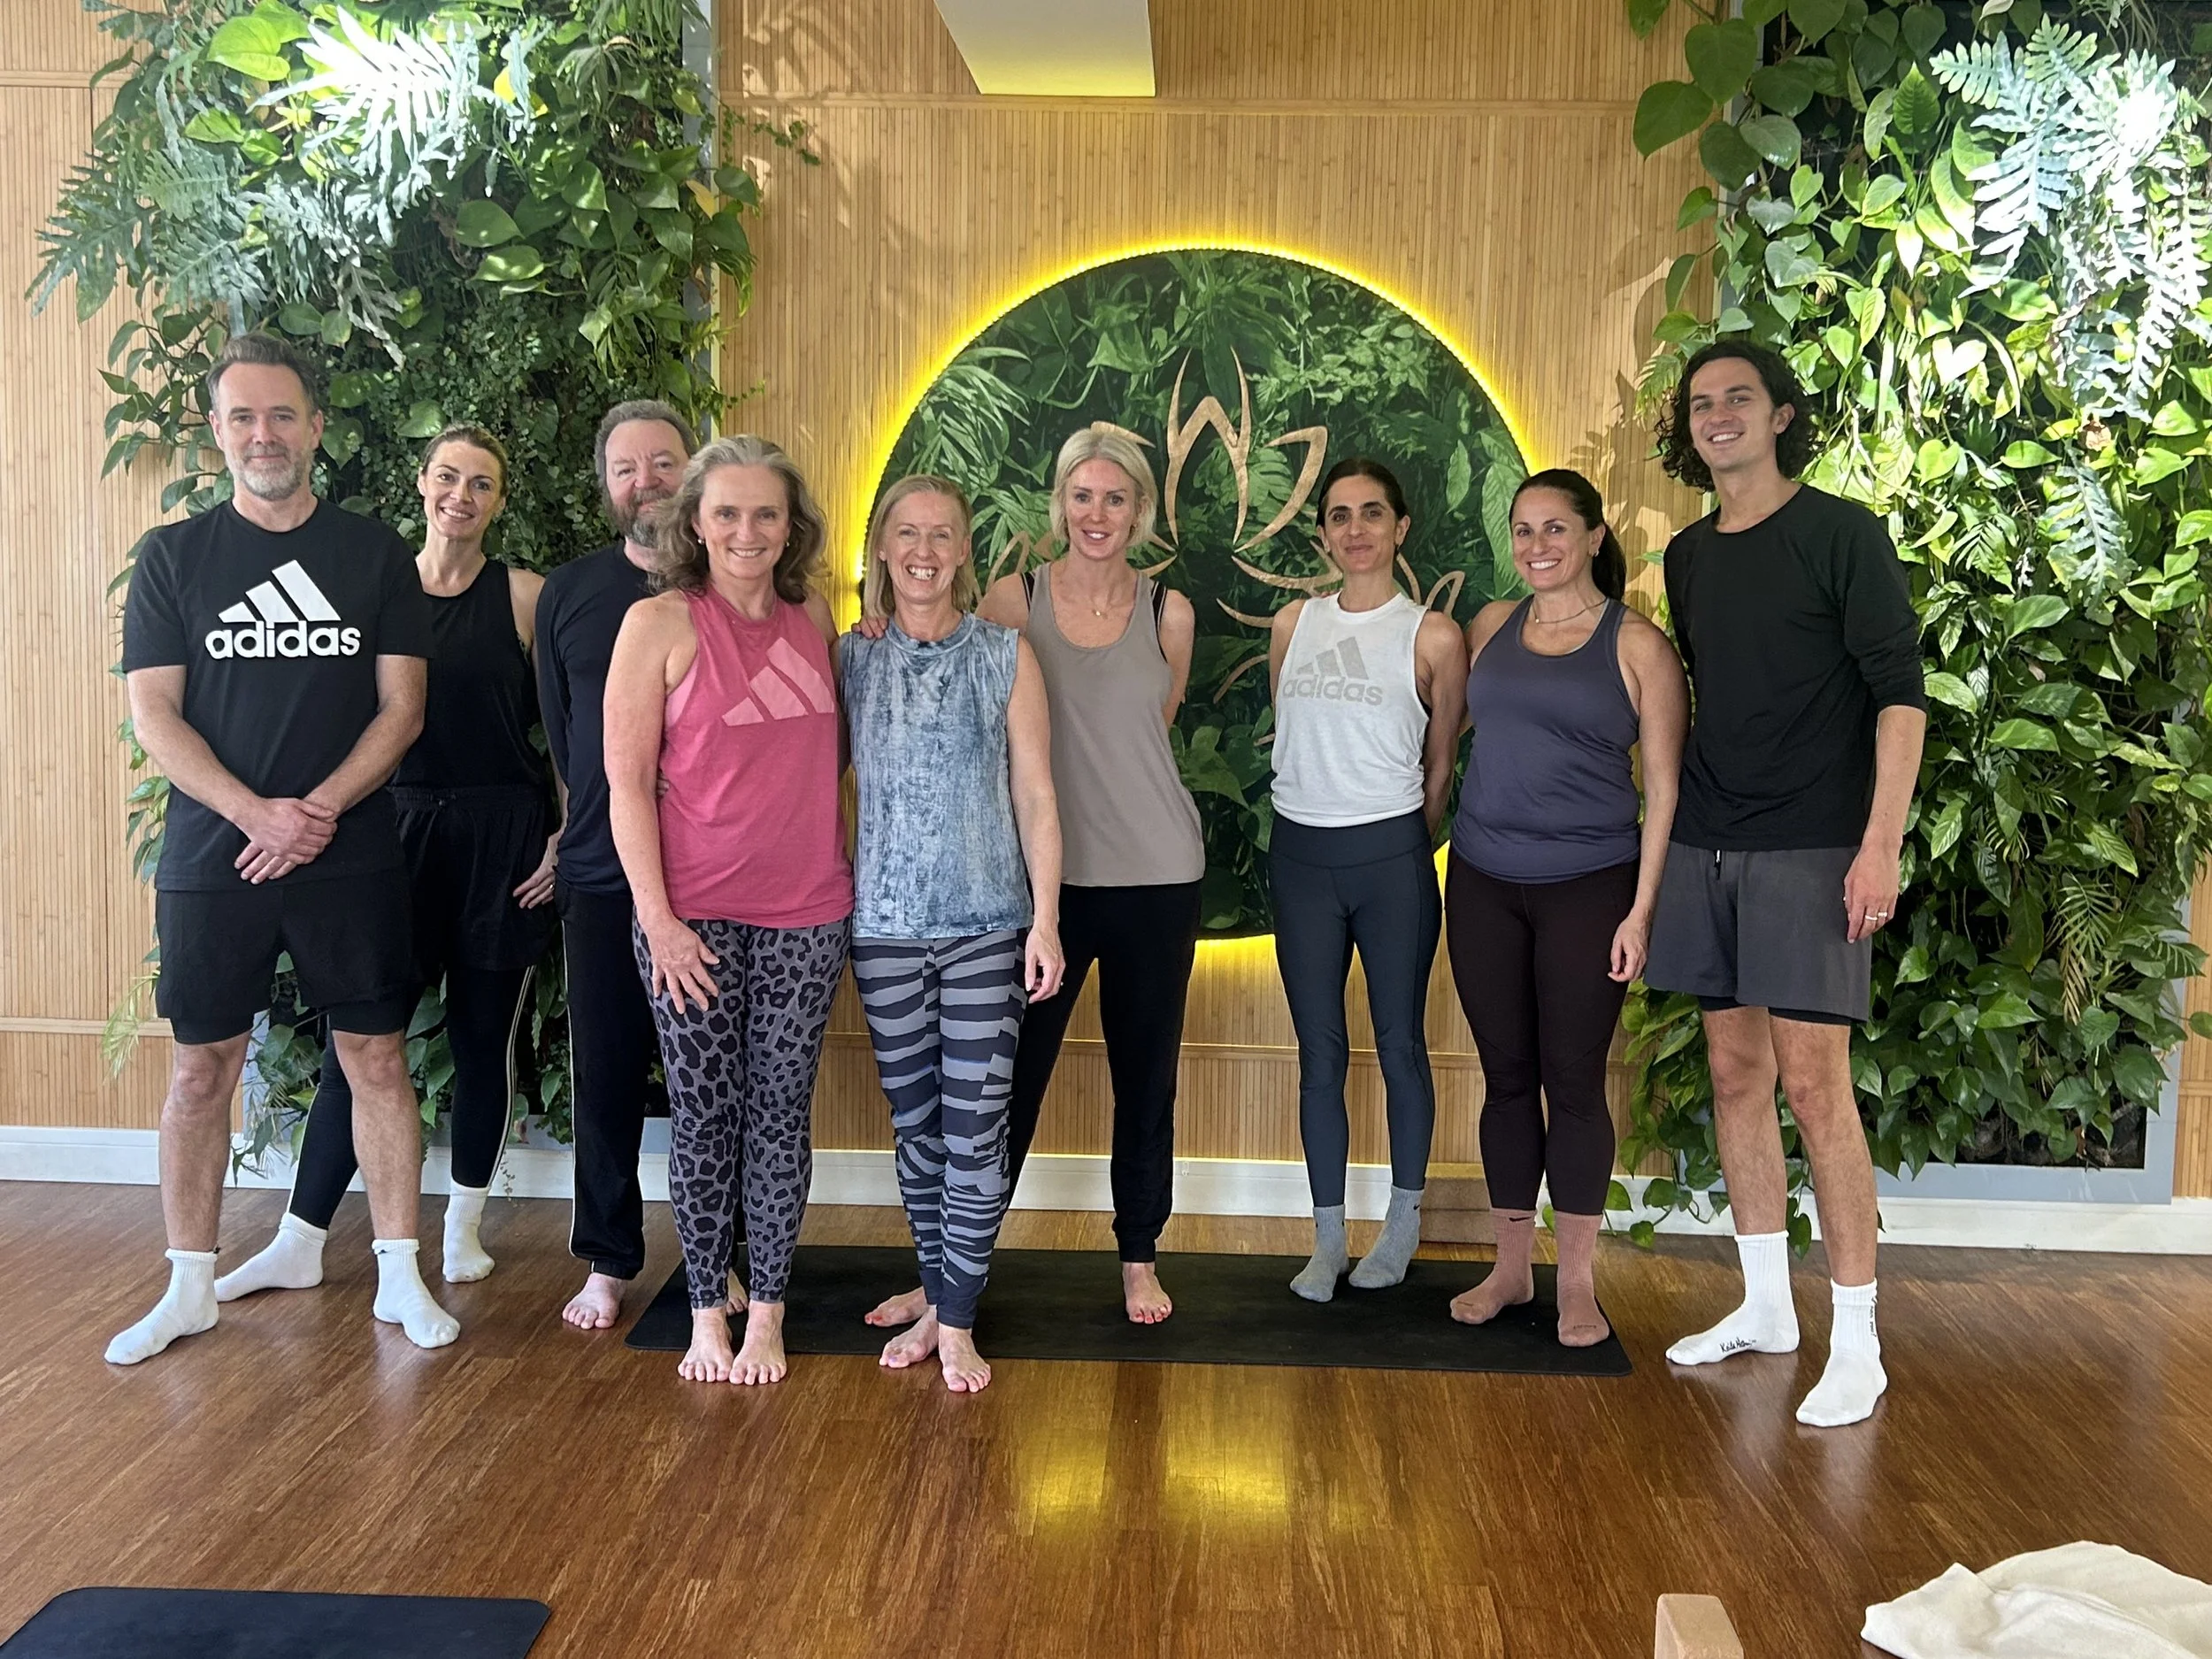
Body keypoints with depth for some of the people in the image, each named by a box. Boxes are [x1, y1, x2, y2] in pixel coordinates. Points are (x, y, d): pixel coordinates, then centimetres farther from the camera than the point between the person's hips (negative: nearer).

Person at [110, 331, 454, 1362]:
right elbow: (153, 713, -1)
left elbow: (402, 706, 1)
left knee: (376, 1057, 2)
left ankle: (400, 1276, 12)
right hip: (211, 857, 1)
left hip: (352, 856, 0)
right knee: (201, 1067, 6)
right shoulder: (172, 556, 5)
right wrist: (257, 813, -14)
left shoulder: (375, 554, 5)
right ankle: (190, 1288, 19)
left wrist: (321, 809, -12)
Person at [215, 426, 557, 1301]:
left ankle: (464, 1226, 25)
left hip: (501, 835, -1)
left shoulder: (522, 594, 0)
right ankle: (299, 1245, 11)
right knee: (355, 1036, 1)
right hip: (399, 825, 1)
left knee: (483, 1038, 8)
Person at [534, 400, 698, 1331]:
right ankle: (608, 1261, 21)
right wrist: (596, 824, 13)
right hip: (602, 876, 2)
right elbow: (559, 730, 16)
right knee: (605, 1072, 7)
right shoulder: (568, 593, 9)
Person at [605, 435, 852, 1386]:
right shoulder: (661, 622, -4)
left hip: (806, 913, 3)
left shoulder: (814, 622, 8)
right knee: (703, 1111, 4)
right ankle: (708, 1313, 19)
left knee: (780, 1112, 7)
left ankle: (767, 1315, 18)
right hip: (694, 914, -3)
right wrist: (657, 916, -11)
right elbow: (626, 780, -6)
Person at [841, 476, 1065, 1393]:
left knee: (975, 1127, -2)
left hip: (987, 923, -2)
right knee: (915, 1121, 10)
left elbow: (1034, 793, 0)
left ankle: (957, 1323, 9)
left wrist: (1046, 917, -4)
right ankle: (936, 1299, 25)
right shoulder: (851, 658, 5)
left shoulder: (1006, 654, 0)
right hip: (885, 925, 2)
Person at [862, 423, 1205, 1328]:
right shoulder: (1014, 598, 0)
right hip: (1045, 873, -1)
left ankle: (1139, 1258, 27)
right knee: (1010, 1078, 2)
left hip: (1155, 877, 2)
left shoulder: (1169, 613, 4)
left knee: (1146, 1078, 11)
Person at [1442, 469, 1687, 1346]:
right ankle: (1510, 1267, 22)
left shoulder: (1637, 645, -2)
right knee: (1506, 1076, 9)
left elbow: (1662, 787, -3)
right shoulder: (1491, 626, 9)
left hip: (1588, 887, -3)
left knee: (1574, 1080, 2)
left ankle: (1577, 1284, 15)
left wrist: (1641, 911, -9)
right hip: (1483, 884, 3)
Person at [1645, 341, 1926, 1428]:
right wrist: (1684, 820, 13)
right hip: (1707, 847, 6)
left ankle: (1856, 1342, 4)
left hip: (1810, 850, -6)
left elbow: (1899, 689, -9)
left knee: (1811, 1084, -7)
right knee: (1736, 1073, 9)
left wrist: (1881, 842, -17)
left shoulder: (1840, 533, -4)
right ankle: (1766, 1307, 22)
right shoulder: (1688, 557, 13)